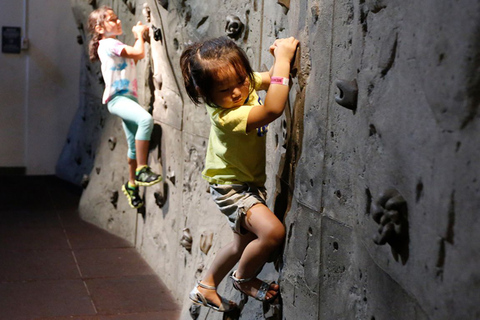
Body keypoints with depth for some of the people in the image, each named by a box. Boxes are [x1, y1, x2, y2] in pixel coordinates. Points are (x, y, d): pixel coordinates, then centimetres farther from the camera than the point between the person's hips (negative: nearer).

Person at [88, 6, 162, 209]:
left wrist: (139, 35, 21)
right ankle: (142, 169, -30)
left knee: (135, 144, 13)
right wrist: (140, 35, 2)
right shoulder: (109, 44, -9)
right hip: (117, 98, -10)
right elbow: (139, 53, -16)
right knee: (146, 119, -35)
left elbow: (133, 59, 24)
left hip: (128, 97, 10)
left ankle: (132, 184, 28)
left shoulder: (114, 46, 22)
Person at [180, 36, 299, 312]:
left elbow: (270, 78, 9)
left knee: (245, 243, 23)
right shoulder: (227, 116, -34)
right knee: (273, 232, -29)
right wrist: (283, 59, -42)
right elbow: (273, 109, -46)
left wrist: (279, 58, -14)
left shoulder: (245, 84, -10)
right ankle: (244, 279, 1)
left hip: (250, 183, 9)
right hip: (232, 187, -9)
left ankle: (206, 287, 44)